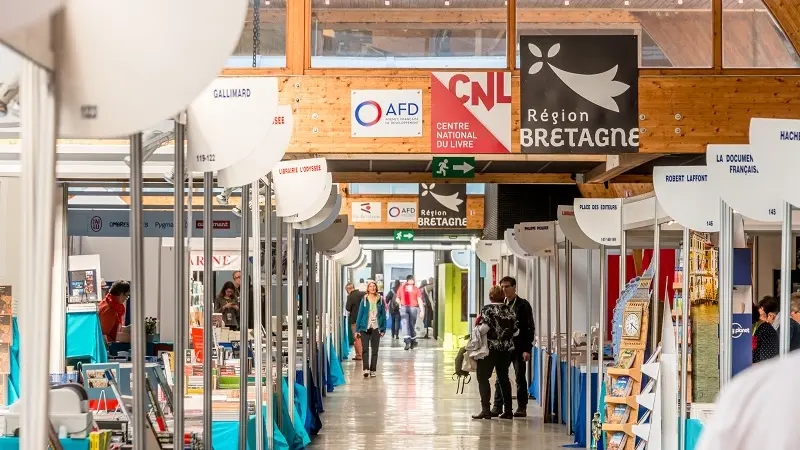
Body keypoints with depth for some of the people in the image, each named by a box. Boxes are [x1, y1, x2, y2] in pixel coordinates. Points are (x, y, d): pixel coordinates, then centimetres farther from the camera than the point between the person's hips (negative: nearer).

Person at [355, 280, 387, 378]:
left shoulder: (380, 300, 3)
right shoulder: (364, 300, 1)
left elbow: (383, 315, 6)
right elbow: (360, 315, 2)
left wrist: (383, 329, 2)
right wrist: (357, 329, -2)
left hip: (376, 328, 1)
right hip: (365, 328, -1)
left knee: (374, 350, 5)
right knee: (365, 349, -10)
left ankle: (373, 370, 11)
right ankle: (366, 369, -14)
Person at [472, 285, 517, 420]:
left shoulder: (487, 309, -10)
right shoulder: (509, 310, 5)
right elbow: (515, 329, 7)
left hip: (490, 348, -5)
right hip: (506, 348, 5)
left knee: (483, 377, 1)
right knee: (504, 378, 13)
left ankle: (485, 409, -8)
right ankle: (508, 410, 12)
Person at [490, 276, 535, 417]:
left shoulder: (523, 305, -3)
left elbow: (530, 328, -6)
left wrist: (527, 349, -13)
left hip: (518, 348, -4)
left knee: (520, 378, 1)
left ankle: (522, 408, 8)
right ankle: (497, 407, 5)